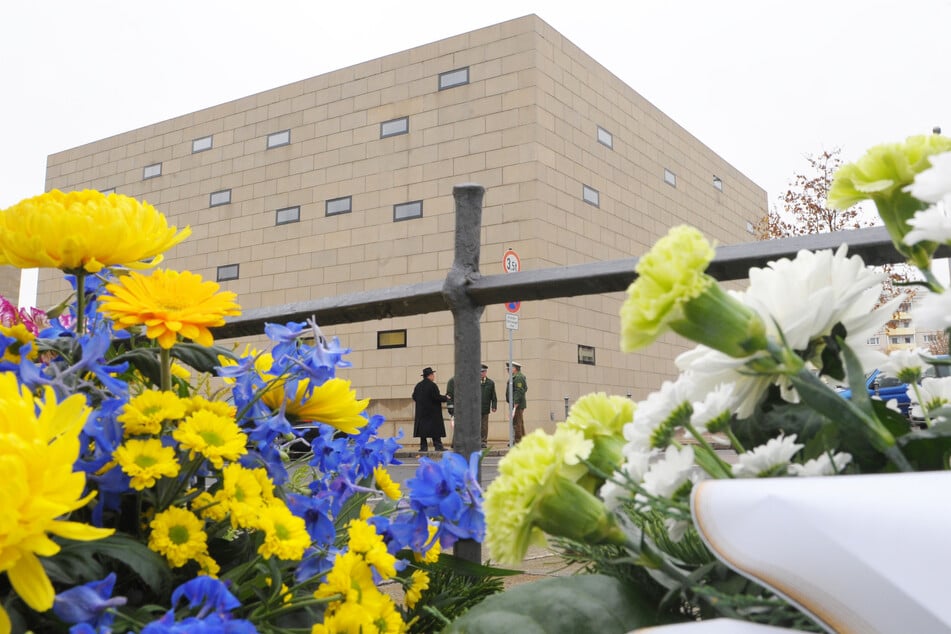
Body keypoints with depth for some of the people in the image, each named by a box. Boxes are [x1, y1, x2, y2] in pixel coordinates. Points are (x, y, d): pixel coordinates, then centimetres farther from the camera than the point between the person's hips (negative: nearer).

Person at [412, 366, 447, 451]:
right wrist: (445, 398, 0)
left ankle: (423, 447, 5)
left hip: (421, 412, 6)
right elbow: (437, 397, -17)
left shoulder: (418, 385, 9)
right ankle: (438, 446, -5)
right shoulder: (432, 385, -13)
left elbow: (414, 397, 13)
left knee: (423, 428, 7)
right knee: (436, 429, -3)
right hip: (432, 412, -6)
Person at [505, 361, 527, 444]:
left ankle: (518, 441, -12)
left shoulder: (519, 377, -14)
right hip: (516, 404, 11)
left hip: (517, 405, -11)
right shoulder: (515, 377, 19)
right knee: (520, 423, 13)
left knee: (516, 423, -11)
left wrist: (515, 405, -25)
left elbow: (519, 392, -22)